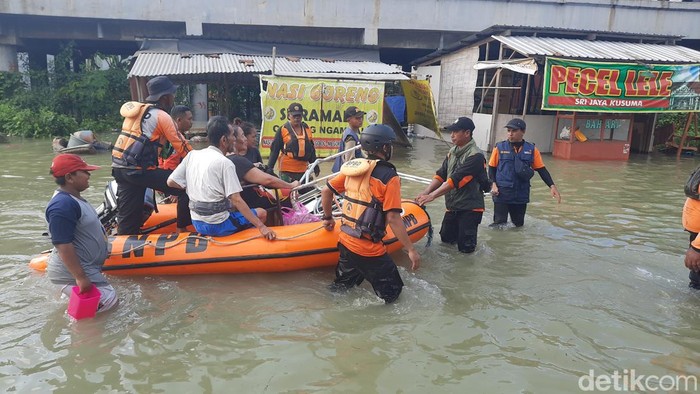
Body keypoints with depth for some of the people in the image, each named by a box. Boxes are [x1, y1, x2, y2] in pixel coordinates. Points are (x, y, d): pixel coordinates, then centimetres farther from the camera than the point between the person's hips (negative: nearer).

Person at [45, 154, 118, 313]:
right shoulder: (63, 205, -24)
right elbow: (63, 246, -27)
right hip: (72, 271, -10)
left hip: (85, 268, 10)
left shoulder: (73, 198, 8)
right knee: (109, 300, -13)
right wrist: (81, 278, -26)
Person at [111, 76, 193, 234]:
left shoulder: (136, 110, 18)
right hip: (139, 170, -9)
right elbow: (181, 146, -5)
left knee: (128, 219, 14)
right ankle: (182, 230, 1)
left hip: (119, 167, 9)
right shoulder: (162, 116, -6)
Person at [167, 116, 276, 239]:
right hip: (218, 226, -7)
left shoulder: (192, 155, 3)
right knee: (261, 213, 8)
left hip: (197, 224, 7)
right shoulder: (225, 163, -16)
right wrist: (261, 226, -22)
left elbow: (171, 182, 5)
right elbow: (236, 200, -21)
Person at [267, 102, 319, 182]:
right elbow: (274, 150, -3)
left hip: (303, 170, 5)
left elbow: (311, 149, 17)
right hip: (287, 170, -4)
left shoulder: (307, 129, 8)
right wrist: (269, 168, -8)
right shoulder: (283, 130, -4)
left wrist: (315, 165, 19)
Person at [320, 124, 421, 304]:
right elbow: (392, 218, -18)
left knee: (342, 285, 28)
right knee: (392, 293, 10)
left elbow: (326, 191, 11)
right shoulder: (388, 176, -14)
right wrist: (411, 250, -12)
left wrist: (328, 218, 26)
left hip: (345, 242, 7)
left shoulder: (352, 167, 4)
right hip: (369, 250, -7)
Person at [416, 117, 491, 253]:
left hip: (469, 208, -7)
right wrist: (425, 192, -10)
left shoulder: (475, 155, -19)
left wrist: (431, 196, -27)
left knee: (465, 247, -4)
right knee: (446, 238, 15)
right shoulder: (452, 151, 6)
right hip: (452, 206, 7)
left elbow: (455, 180, -25)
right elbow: (441, 175, 5)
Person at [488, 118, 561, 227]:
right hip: (501, 194, -3)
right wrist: (493, 184, -11)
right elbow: (492, 168, 3)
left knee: (519, 225, 16)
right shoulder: (500, 147, -4)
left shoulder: (532, 149, 1)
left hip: (521, 196, 3)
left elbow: (541, 169, 4)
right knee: (499, 224, -4)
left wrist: (552, 186, -7)